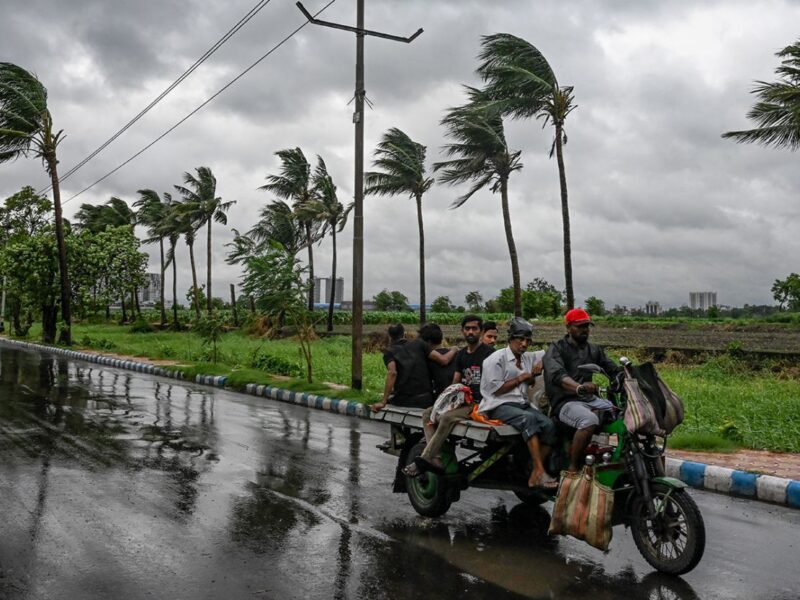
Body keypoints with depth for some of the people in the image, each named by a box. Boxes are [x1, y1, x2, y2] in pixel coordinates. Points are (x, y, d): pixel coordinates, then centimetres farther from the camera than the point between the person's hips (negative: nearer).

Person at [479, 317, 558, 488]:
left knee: (549, 425, -20)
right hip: (500, 405, -7)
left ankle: (534, 475, -20)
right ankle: (540, 471, -40)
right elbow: (496, 389, -11)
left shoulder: (528, 358, 19)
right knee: (529, 418, -36)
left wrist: (534, 374, 9)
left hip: (522, 403, 7)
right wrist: (521, 378, -6)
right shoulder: (497, 358, -4)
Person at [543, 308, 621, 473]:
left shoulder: (594, 349, 21)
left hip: (591, 399, 7)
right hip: (565, 402, -6)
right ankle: (572, 468, -23)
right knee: (590, 421, -35)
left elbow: (613, 370, 10)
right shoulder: (556, 349, -2)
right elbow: (557, 375, -22)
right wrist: (579, 387, -43)